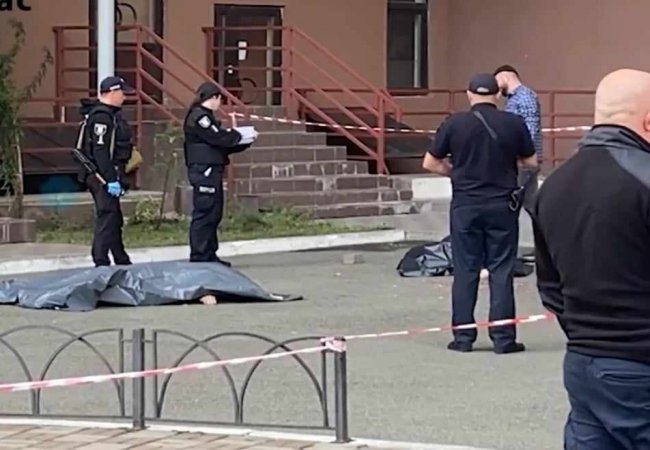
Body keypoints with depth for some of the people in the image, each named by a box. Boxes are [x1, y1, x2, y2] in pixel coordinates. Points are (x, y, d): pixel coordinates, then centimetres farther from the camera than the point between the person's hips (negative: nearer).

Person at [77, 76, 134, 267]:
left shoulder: (111, 115, 16)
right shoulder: (101, 116, -17)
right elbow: (100, 151, -24)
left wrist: (117, 177, 22)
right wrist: (111, 179, -26)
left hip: (108, 174, 11)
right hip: (103, 174, -11)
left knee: (115, 218, 19)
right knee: (107, 216, -11)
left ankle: (122, 261, 30)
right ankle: (101, 262, -12)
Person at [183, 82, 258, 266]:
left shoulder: (205, 116, 20)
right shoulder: (198, 117, -12)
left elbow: (223, 144, 18)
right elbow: (220, 138, -17)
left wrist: (246, 140, 10)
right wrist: (238, 134, 0)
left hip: (211, 172, 11)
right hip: (204, 171, -11)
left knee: (214, 214, 13)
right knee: (204, 215, -10)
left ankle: (209, 255, 19)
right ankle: (199, 257, -9)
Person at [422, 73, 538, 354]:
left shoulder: (454, 124, -4)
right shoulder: (513, 124, -4)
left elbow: (430, 163, 1)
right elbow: (531, 162, 6)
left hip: (465, 204, 0)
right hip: (501, 204, 0)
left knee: (465, 271, 7)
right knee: (501, 271, 5)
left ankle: (463, 336, 9)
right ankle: (503, 338, 5)